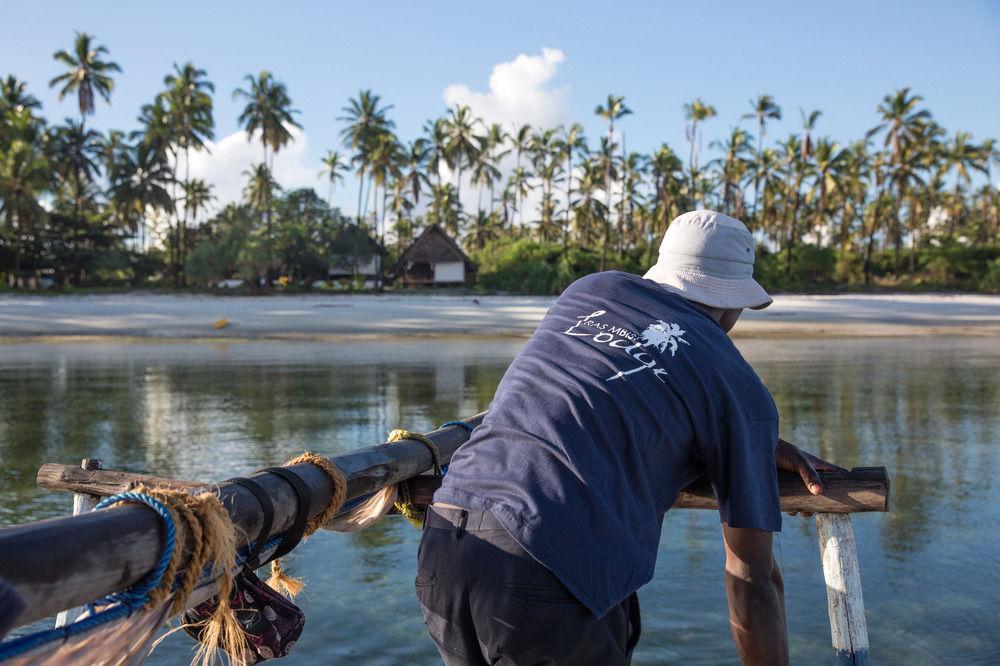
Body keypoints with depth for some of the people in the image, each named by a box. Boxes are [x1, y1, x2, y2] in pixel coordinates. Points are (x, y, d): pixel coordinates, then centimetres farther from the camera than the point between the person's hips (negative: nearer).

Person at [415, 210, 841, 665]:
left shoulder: (589, 290, 19)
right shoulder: (743, 391, 7)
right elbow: (752, 578, 9)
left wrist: (759, 448, 34)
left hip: (440, 546, 6)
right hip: (550, 575, -5)